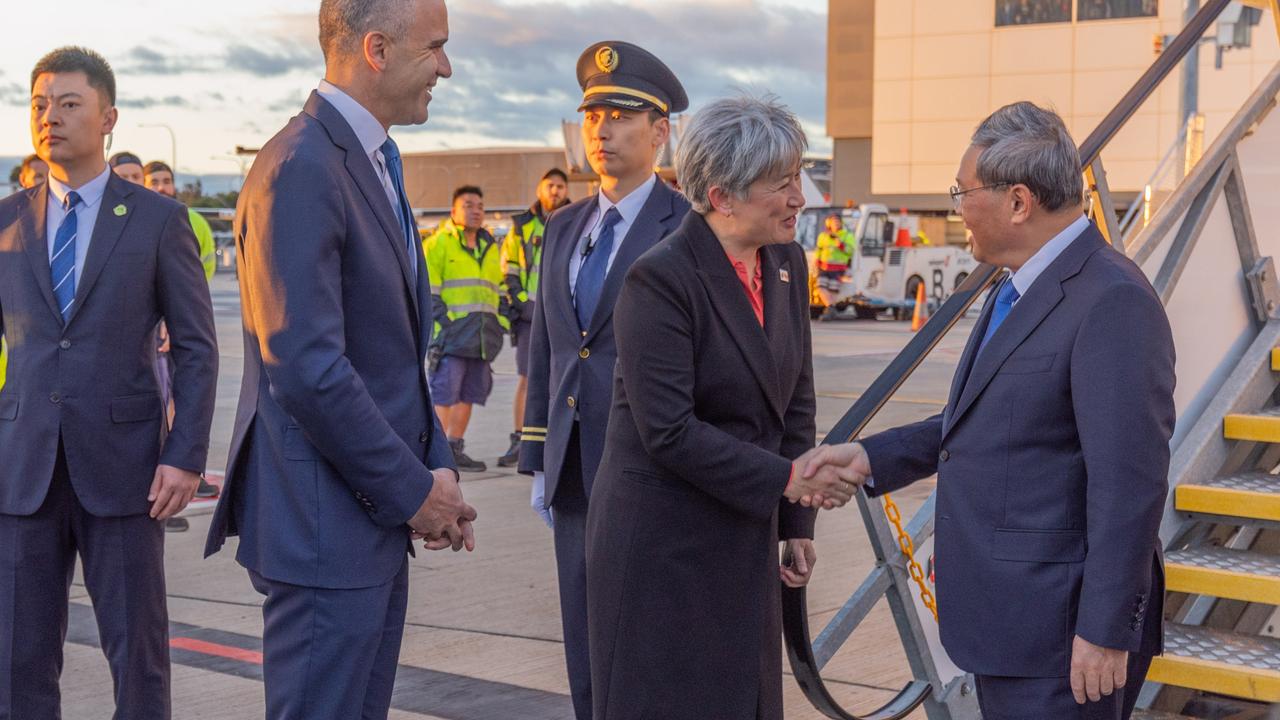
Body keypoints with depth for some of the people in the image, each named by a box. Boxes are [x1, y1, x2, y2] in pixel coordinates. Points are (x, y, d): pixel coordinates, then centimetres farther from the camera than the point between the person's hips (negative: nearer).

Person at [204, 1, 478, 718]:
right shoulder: (300, 169, -18)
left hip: (377, 518, 10)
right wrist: (412, 492, -15)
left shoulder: (375, 163, 14)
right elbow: (307, 370, -24)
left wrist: (435, 471, 8)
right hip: (325, 524, -10)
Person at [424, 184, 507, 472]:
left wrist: (501, 325, 17)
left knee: (469, 394, 8)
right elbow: (428, 293, -4)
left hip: (482, 337, 7)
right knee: (444, 393, -9)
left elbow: (498, 291, 27)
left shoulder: (491, 247, 22)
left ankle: (455, 448, 15)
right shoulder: (438, 244, 1)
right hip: (451, 333, -7)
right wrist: (438, 325, -13)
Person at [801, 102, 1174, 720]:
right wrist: (871, 457, 10)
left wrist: (1106, 632, -21)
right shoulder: (1018, 290, 11)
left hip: (1059, 632, -9)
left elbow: (1128, 481, -23)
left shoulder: (1112, 302, -20)